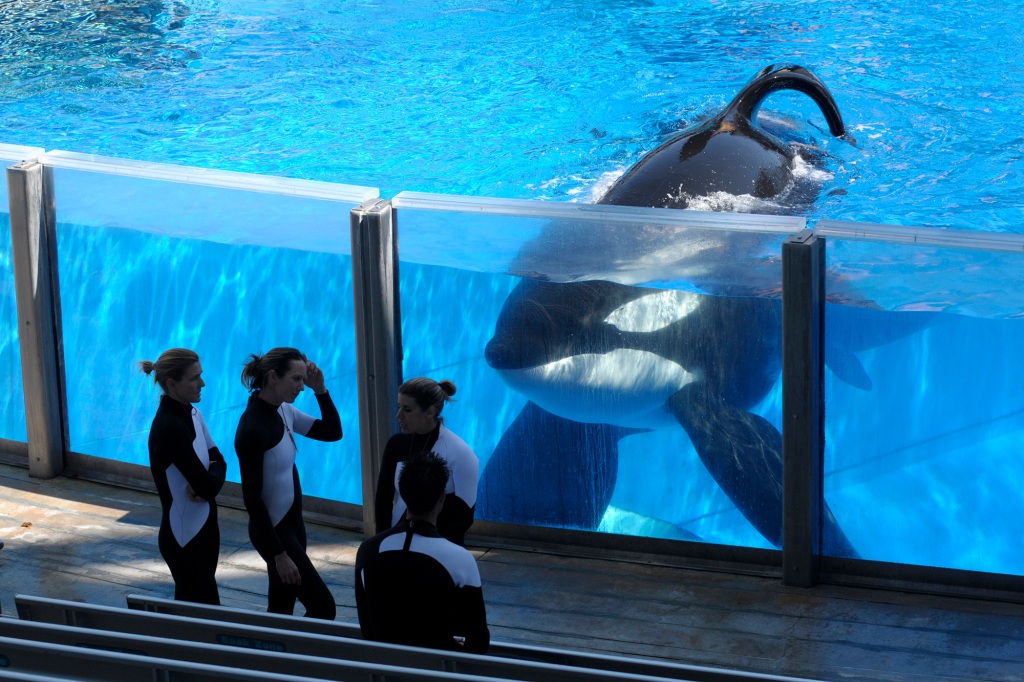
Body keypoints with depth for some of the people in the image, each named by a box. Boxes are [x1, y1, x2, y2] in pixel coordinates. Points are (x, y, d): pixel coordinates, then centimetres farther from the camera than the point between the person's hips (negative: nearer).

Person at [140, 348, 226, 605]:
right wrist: (207, 483, -2)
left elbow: (218, 460, 5)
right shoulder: (169, 427, -25)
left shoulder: (191, 413, 3)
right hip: (184, 537, -8)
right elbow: (206, 484, -25)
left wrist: (206, 483, -16)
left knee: (192, 608, 17)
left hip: (203, 526, 8)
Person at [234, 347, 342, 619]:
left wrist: (320, 390, -6)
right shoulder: (253, 428, -24)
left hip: (292, 524, 8)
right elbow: (252, 498, -23)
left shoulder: (283, 411, 1)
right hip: (273, 530, -8)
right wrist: (279, 554, -21)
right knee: (323, 606, -5)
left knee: (281, 611, 14)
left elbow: (333, 432, 10)